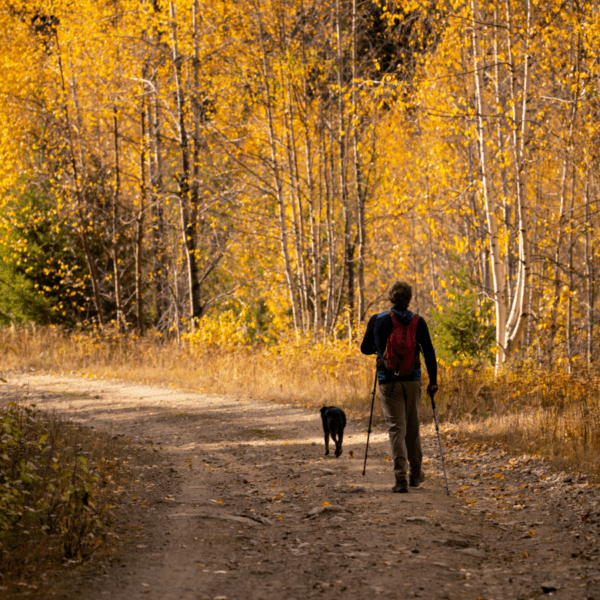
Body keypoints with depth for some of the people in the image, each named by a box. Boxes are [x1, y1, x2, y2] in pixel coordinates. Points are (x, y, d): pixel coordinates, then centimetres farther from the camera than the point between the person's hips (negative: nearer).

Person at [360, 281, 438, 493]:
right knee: (413, 427, 16)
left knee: (396, 428, -2)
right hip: (412, 380, 1)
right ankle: (415, 474, 27)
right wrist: (433, 381, 2)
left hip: (388, 380, -1)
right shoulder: (418, 323, -2)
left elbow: (365, 348, 10)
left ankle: (401, 477, -15)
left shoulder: (377, 321, -2)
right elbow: (429, 352, -4)